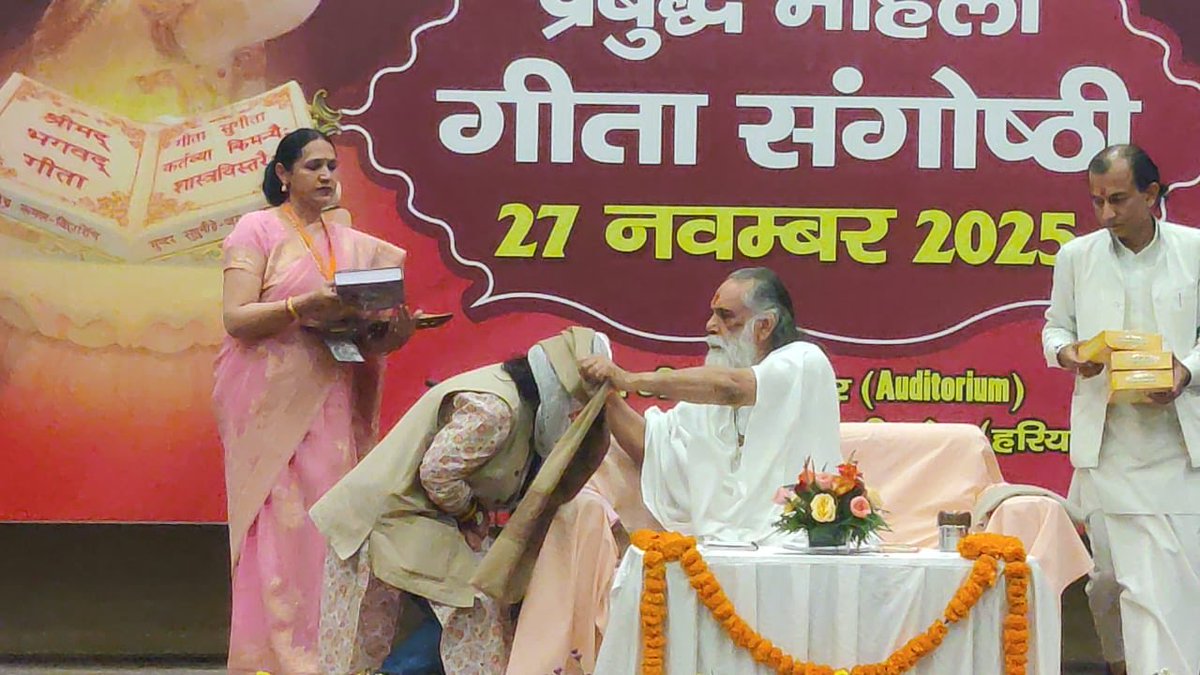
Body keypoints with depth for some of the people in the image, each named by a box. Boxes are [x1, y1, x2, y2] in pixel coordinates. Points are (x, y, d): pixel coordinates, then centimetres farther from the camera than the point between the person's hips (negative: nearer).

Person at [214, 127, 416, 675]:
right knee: (280, 526, -9)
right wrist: (305, 307, -23)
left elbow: (366, 335, 17)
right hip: (271, 402, -5)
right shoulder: (257, 229, 0)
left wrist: (393, 329, -6)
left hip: (330, 403, 5)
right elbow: (236, 319, -10)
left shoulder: (350, 244, 16)